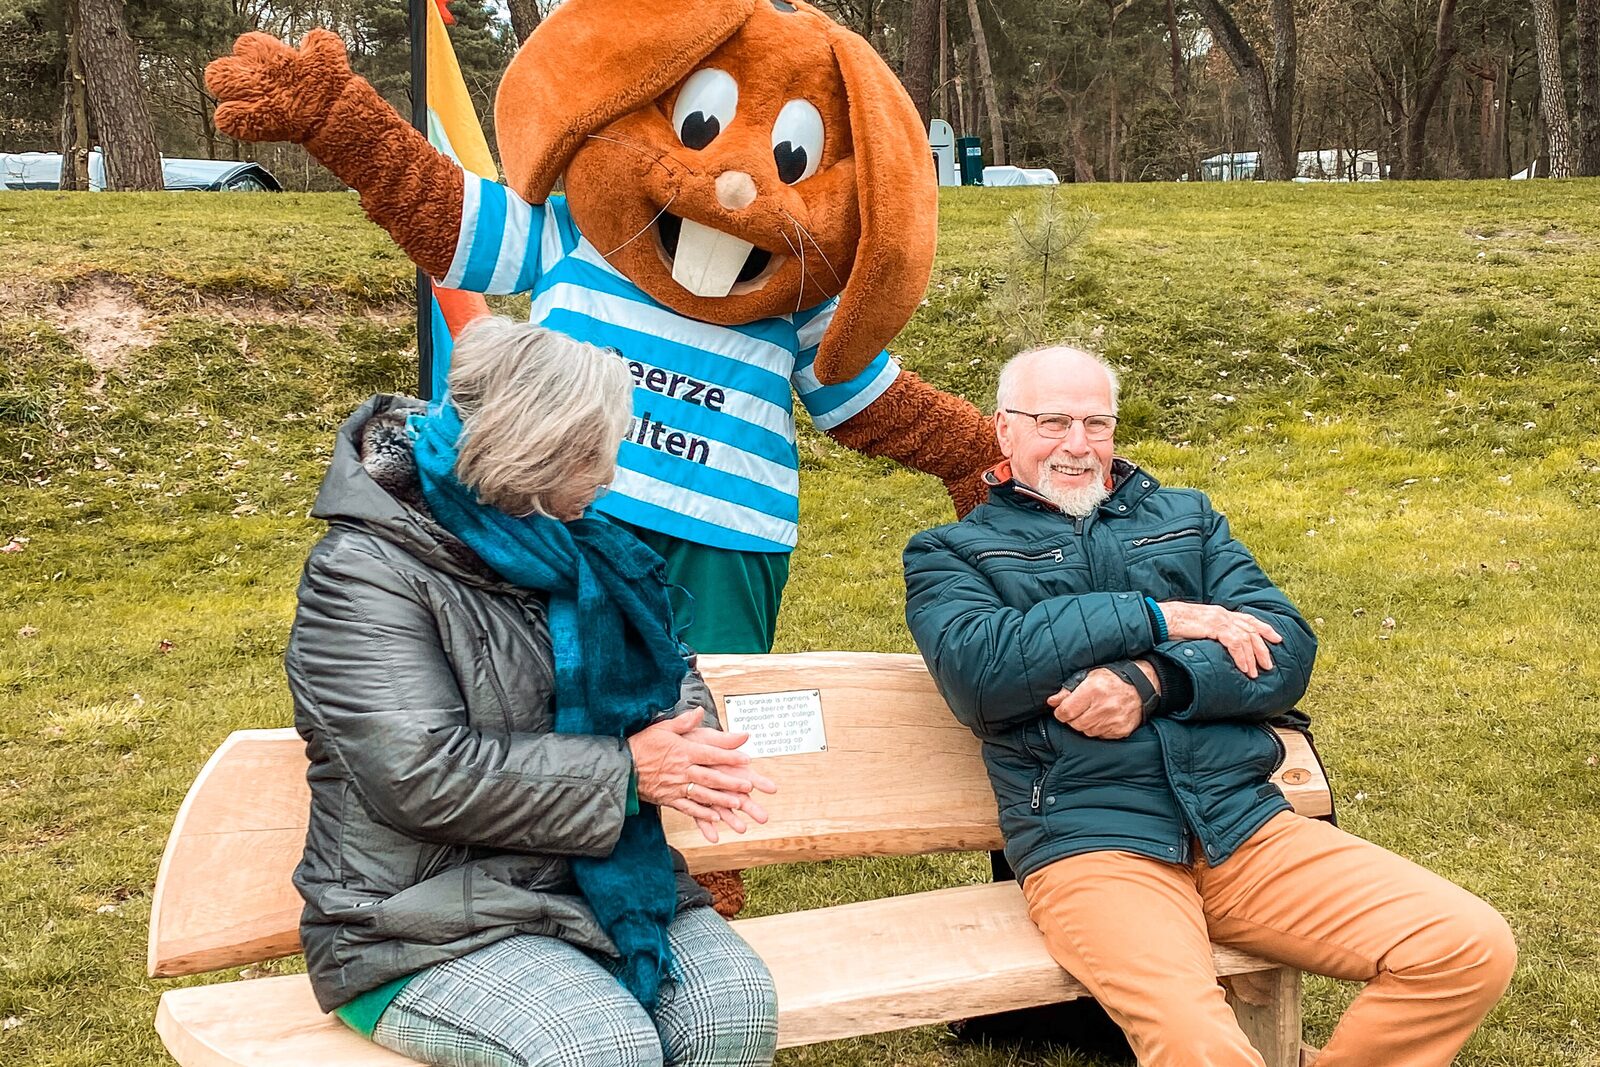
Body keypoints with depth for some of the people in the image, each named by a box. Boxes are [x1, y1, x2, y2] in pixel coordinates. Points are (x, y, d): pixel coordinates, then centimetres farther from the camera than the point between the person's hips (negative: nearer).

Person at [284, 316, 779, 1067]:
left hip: (594, 880, 6)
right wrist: (625, 772, -18)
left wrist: (688, 738, -9)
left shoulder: (564, 542, 10)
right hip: (427, 922, -6)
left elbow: (666, 666, 16)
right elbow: (424, 776, -22)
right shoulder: (366, 574, -13)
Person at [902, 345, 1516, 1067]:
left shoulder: (1186, 517, 24)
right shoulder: (950, 552, 14)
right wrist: (1159, 616, -7)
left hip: (1246, 822, 5)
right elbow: (977, 674, -8)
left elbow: (1289, 650, 9)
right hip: (1091, 842, -4)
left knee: (1474, 948, -12)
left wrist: (1151, 682, -10)